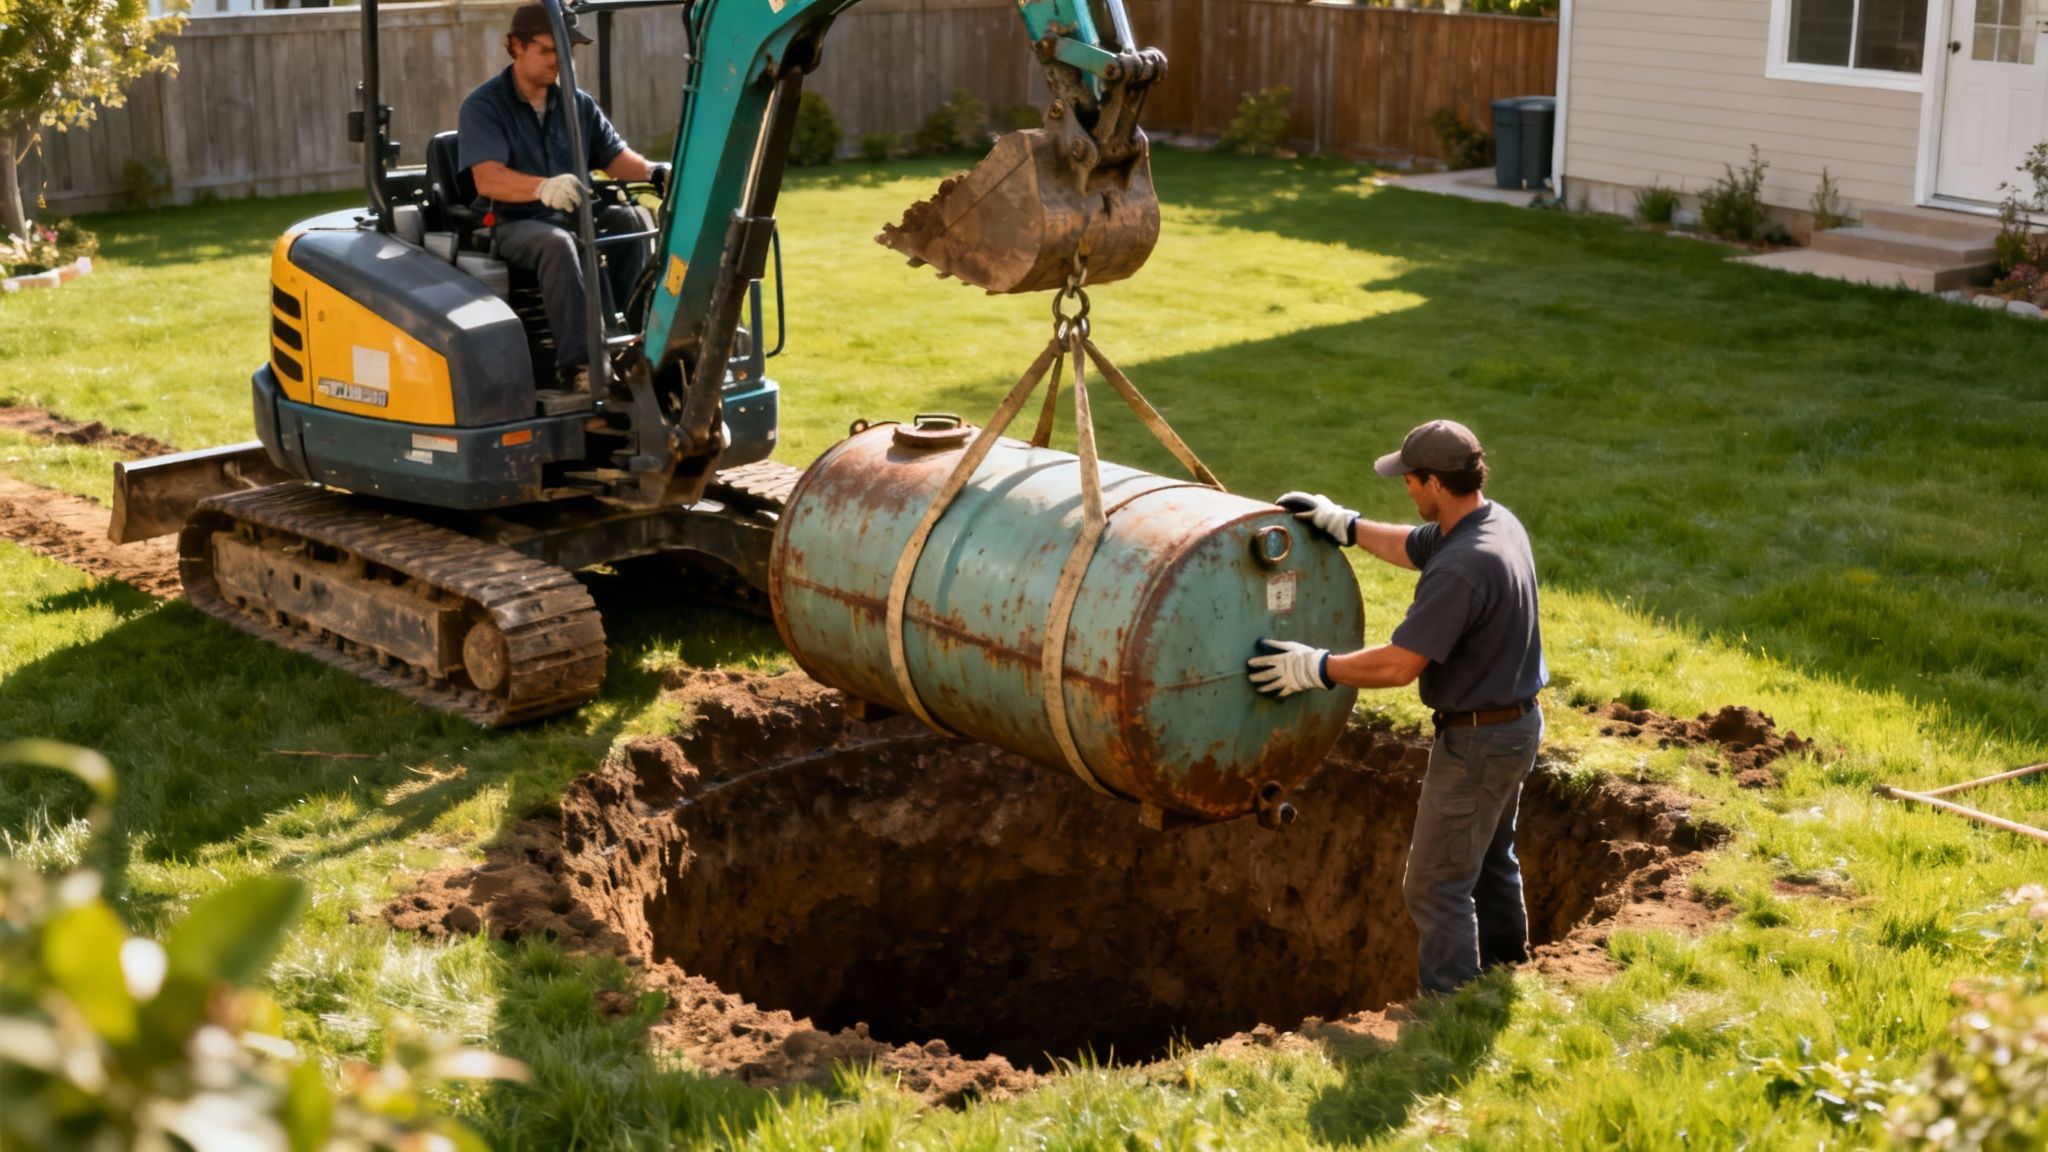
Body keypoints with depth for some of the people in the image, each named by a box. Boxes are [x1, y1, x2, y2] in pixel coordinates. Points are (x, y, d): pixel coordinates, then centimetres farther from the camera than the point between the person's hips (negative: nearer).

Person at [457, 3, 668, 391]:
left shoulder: (578, 104, 14)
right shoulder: (482, 107, -6)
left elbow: (614, 156, 10)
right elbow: (487, 179, -21)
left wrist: (654, 171, -15)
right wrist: (543, 188, -42)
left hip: (574, 214, 6)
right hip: (512, 223, -5)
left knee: (634, 221, -24)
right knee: (557, 242, -39)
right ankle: (578, 363, -43)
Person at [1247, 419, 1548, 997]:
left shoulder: (1461, 569, -31)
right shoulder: (1496, 522, 0)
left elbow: (1398, 665, -29)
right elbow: (1411, 547, 19)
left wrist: (1315, 667, -18)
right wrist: (1341, 522, 18)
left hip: (1477, 740, -10)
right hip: (1517, 720, 10)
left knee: (1437, 883, 0)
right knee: (1489, 857, 26)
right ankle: (1506, 969, 41)